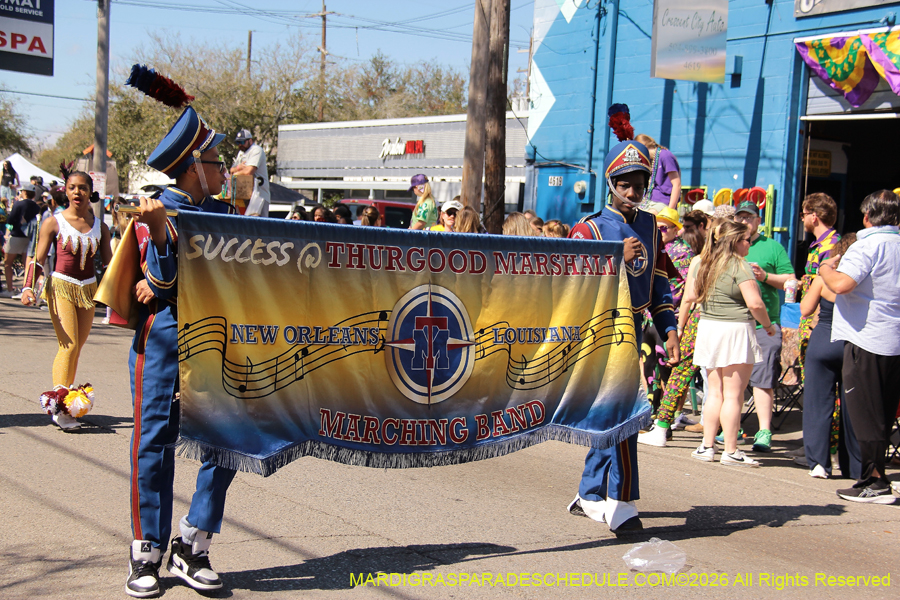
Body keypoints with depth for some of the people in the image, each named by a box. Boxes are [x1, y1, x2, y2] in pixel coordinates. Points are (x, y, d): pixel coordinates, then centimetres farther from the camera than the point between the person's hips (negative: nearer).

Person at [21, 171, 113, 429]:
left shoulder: (100, 226, 7)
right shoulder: (54, 222, -3)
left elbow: (109, 264, 13)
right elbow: (38, 260, -4)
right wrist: (28, 287, -18)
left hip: (88, 289, 4)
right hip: (61, 286, -4)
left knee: (76, 348, 6)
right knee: (69, 345, -15)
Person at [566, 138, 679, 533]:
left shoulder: (650, 227, 12)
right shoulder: (589, 229, -8)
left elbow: (658, 283, 17)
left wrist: (669, 330, 8)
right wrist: (617, 260, -24)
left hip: (632, 330, 7)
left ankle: (590, 496, 26)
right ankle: (621, 504, -14)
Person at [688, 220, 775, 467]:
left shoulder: (704, 264, 10)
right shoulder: (739, 266, -12)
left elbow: (690, 296, 18)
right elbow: (755, 303, -18)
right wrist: (768, 325, -2)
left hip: (708, 327, 7)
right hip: (735, 330, -7)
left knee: (715, 391, 14)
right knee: (733, 395, -2)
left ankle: (707, 446, 14)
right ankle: (731, 451, 1)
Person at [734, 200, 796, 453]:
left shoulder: (773, 247, 8)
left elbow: (791, 281, 4)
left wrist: (765, 276, -11)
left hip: (764, 325, -3)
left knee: (763, 380, -8)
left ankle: (764, 432, -6)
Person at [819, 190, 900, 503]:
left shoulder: (868, 245, -14)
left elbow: (841, 284, -27)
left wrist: (826, 267, -7)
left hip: (867, 339, -7)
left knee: (865, 414, 0)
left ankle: (875, 483, 0)